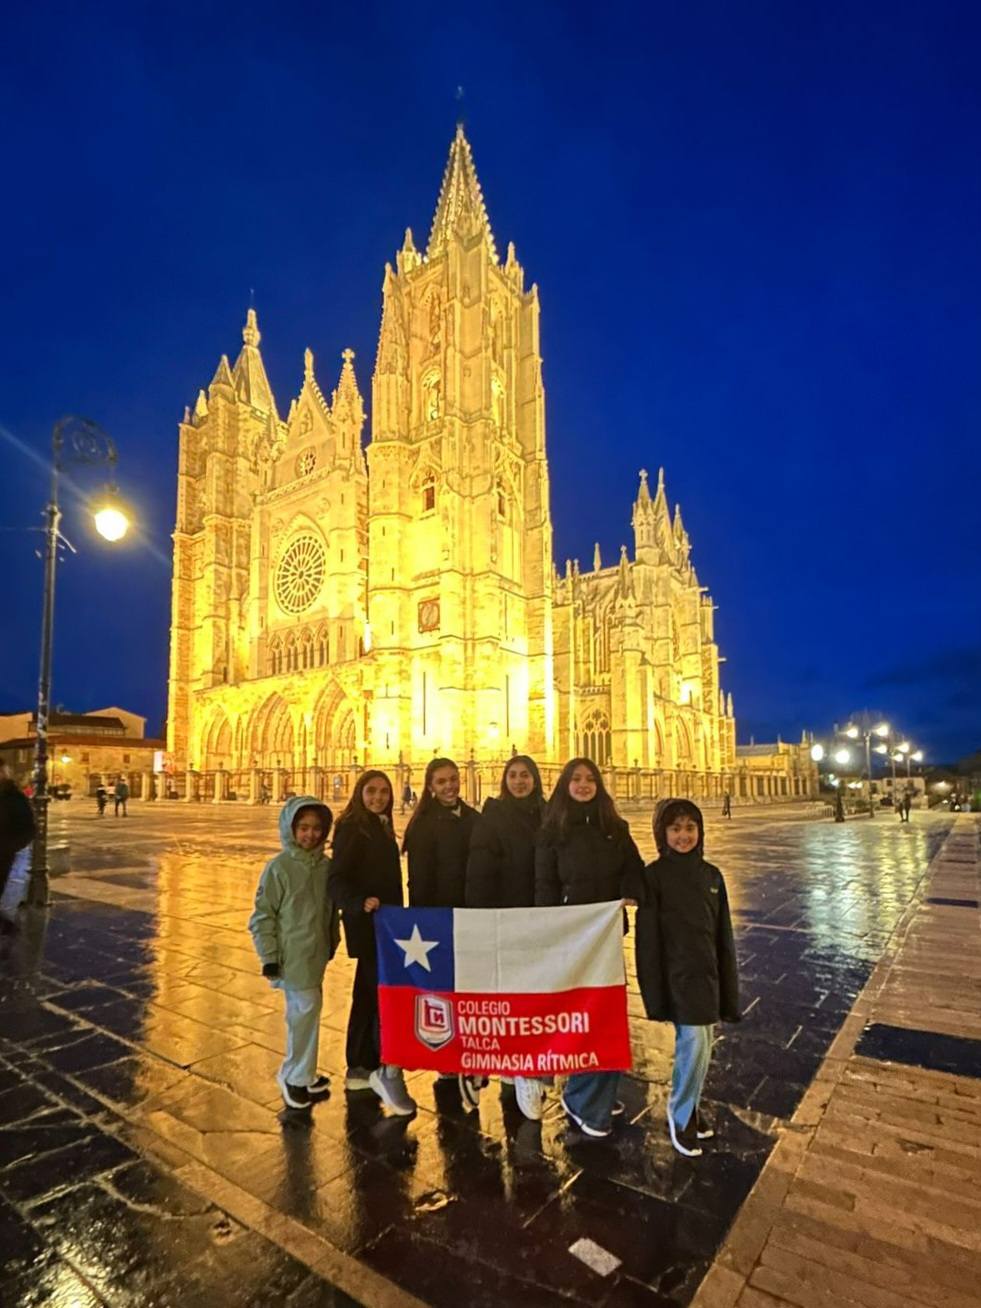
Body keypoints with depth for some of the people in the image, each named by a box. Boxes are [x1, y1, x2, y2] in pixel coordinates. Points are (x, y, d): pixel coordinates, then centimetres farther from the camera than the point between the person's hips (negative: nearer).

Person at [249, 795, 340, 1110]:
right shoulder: (278, 867, -14)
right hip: (291, 955, -5)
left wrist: (331, 943, 14)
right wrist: (269, 958, -11)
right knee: (307, 1008, -4)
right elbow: (262, 916, -11)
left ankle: (296, 1074, 32)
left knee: (301, 1012, 16)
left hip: (316, 954, 6)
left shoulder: (325, 865, 0)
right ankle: (298, 1078, 14)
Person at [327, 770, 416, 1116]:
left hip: (384, 925, 9)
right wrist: (359, 903, -38)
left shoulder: (382, 829, 12)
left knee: (369, 995, 16)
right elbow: (336, 880, -22)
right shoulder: (351, 829, -13)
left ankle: (360, 1069, 28)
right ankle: (388, 1071, -2)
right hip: (366, 926, -9)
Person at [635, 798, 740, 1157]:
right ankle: (681, 1116, 17)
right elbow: (647, 937, -11)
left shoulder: (711, 875, 3)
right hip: (676, 976, -5)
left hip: (707, 975, 5)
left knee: (700, 1046, 13)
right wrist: (654, 992, -11)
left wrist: (729, 986, 9)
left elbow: (723, 936, 8)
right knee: (694, 1043, -7)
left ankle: (689, 1107, 35)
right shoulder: (654, 875, -12)